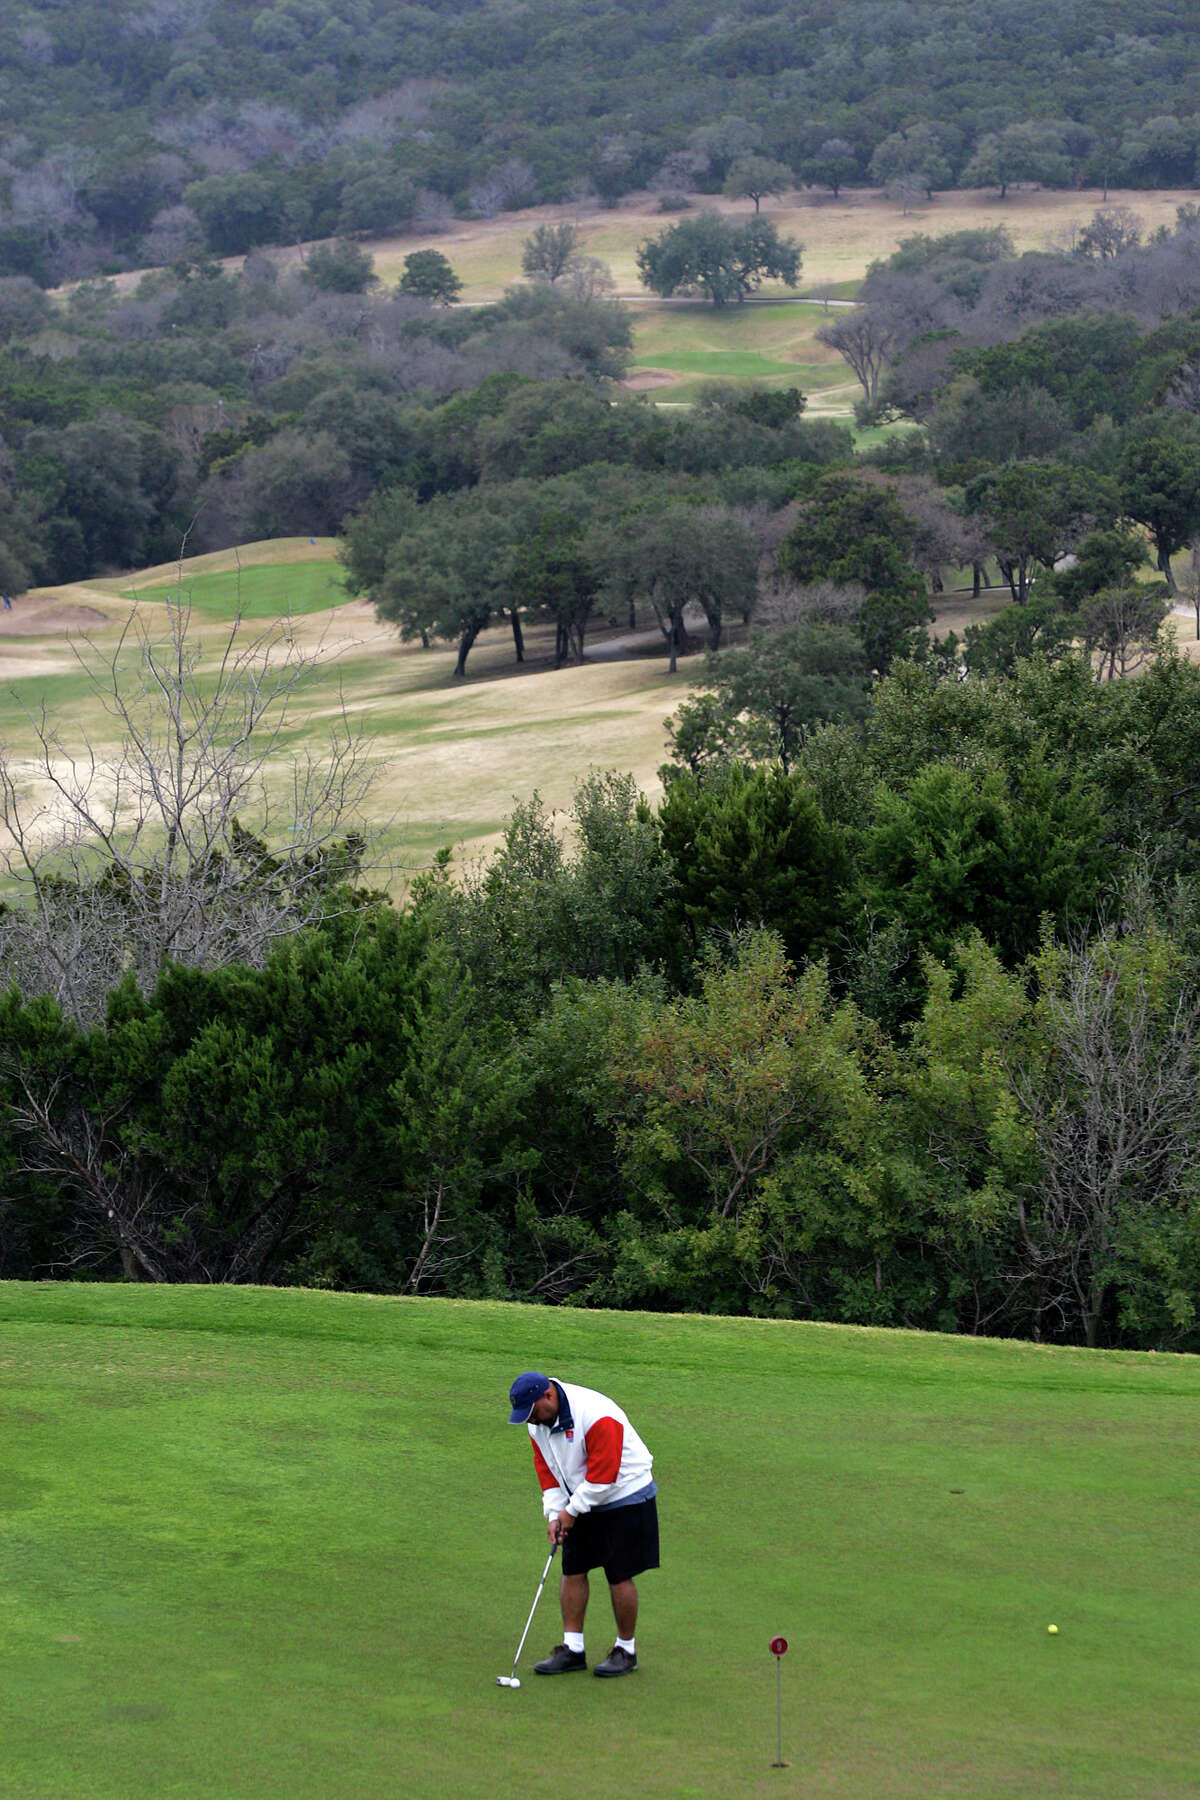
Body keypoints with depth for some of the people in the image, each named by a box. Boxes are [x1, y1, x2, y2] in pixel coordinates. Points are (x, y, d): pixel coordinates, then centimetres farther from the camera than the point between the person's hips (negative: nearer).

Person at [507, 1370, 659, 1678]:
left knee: (619, 1576, -4)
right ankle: (572, 1648, 10)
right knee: (572, 1571, 4)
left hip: (625, 1497, -8)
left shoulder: (596, 1415, -28)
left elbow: (604, 1474, -26)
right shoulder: (538, 1422, -2)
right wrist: (554, 1514, -5)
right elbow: (547, 1469, 7)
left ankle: (626, 1650, 10)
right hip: (581, 1502, 8)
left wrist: (572, 1511, -16)